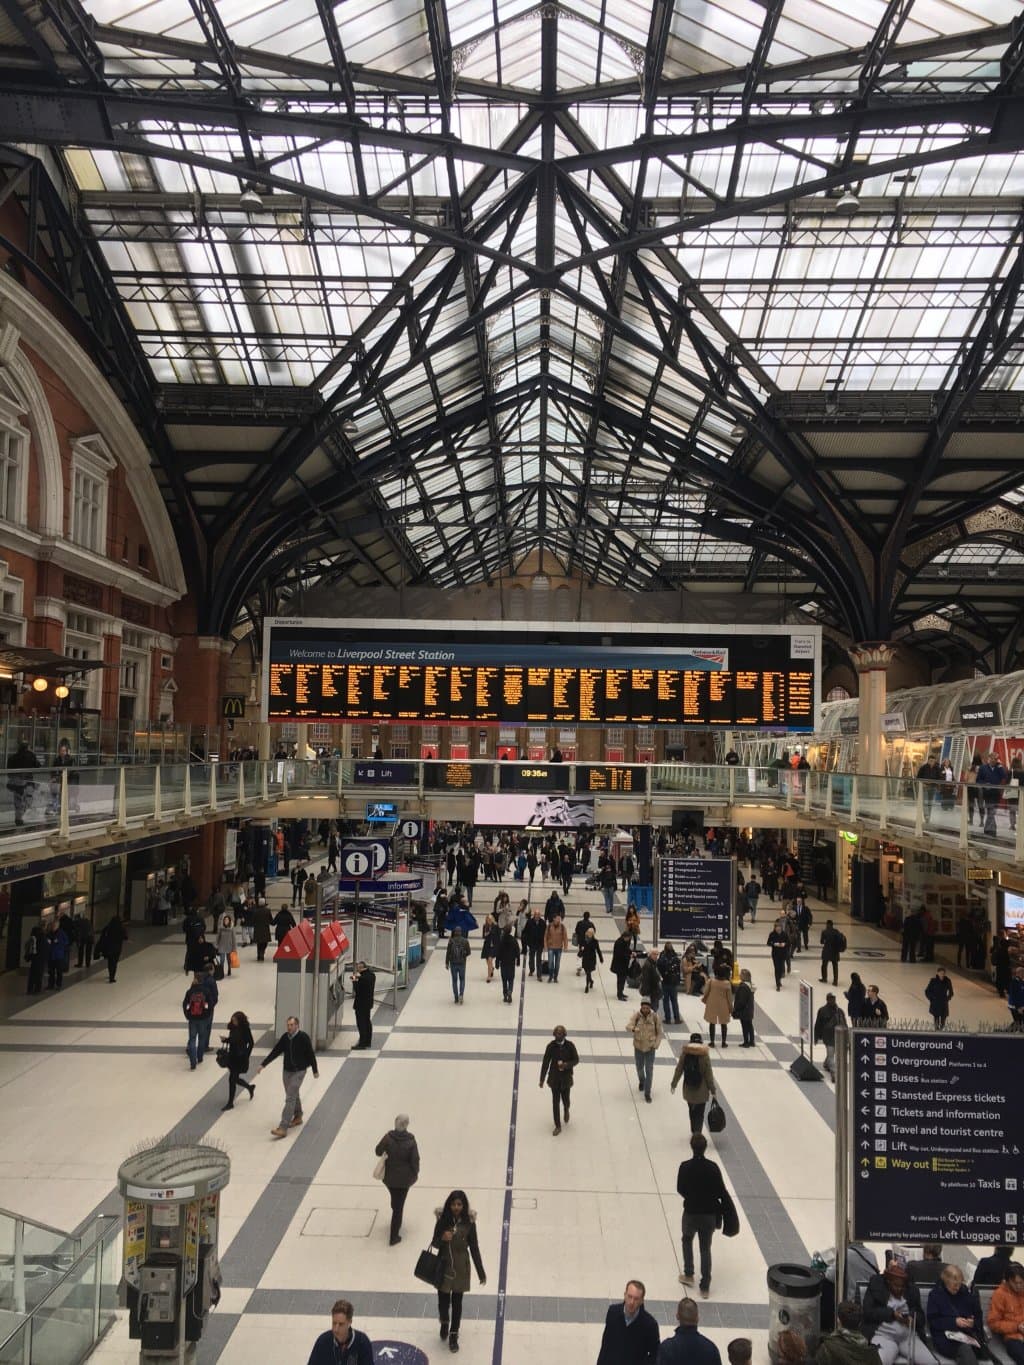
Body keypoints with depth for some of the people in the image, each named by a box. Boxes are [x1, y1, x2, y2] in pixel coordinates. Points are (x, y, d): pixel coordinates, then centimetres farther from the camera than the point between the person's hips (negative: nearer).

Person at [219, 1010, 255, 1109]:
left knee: (232, 1079, -3)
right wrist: (225, 1039, -9)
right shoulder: (233, 1028, 0)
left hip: (241, 1059, -7)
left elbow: (251, 1044, -10)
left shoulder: (245, 1030, -17)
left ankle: (230, 1103, 11)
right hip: (232, 1056, 7)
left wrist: (246, 1056, -13)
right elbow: (231, 1040, 11)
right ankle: (250, 1088, 42)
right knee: (235, 1079, 15)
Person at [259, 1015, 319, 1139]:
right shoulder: (285, 1037, -1)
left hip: (299, 1071, -6)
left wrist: (315, 1070, -2)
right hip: (286, 1070, 6)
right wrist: (263, 1064, -6)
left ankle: (283, 1128, -11)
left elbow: (310, 1054, -9)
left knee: (290, 1098, -10)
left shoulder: (303, 1037, -16)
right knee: (293, 1095, 19)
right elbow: (275, 1051, 2)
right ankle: (298, 1117, 40)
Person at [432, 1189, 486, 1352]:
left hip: (461, 1266, 0)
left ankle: (453, 1335, 30)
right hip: (443, 1265, 0)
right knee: (443, 1300, 10)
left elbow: (474, 1248, -4)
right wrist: (442, 1238, -28)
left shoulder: (469, 1222, -12)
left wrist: (481, 1272, -1)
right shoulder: (442, 1219, -13)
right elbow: (434, 1243, -5)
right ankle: (444, 1322, 43)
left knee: (457, 1302, 9)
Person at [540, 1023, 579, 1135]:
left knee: (565, 1100, 11)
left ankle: (566, 1110, 49)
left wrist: (566, 1064, -24)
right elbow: (545, 1063, -6)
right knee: (555, 1102, 2)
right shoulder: (551, 1046, -12)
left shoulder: (570, 1045, -12)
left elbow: (576, 1060, -4)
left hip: (566, 1078, 0)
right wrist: (542, 1079, -4)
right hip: (554, 1078, 0)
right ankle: (558, 1126, 16)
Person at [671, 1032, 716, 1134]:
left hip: (688, 1089, 3)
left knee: (692, 1111, 22)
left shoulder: (684, 1053, -7)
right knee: (700, 1113, 5)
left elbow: (678, 1070, -1)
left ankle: (694, 1132, 36)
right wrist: (712, 1090, 0)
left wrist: (673, 1084, 10)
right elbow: (709, 1074, -10)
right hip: (701, 1090, -3)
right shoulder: (705, 1055, -13)